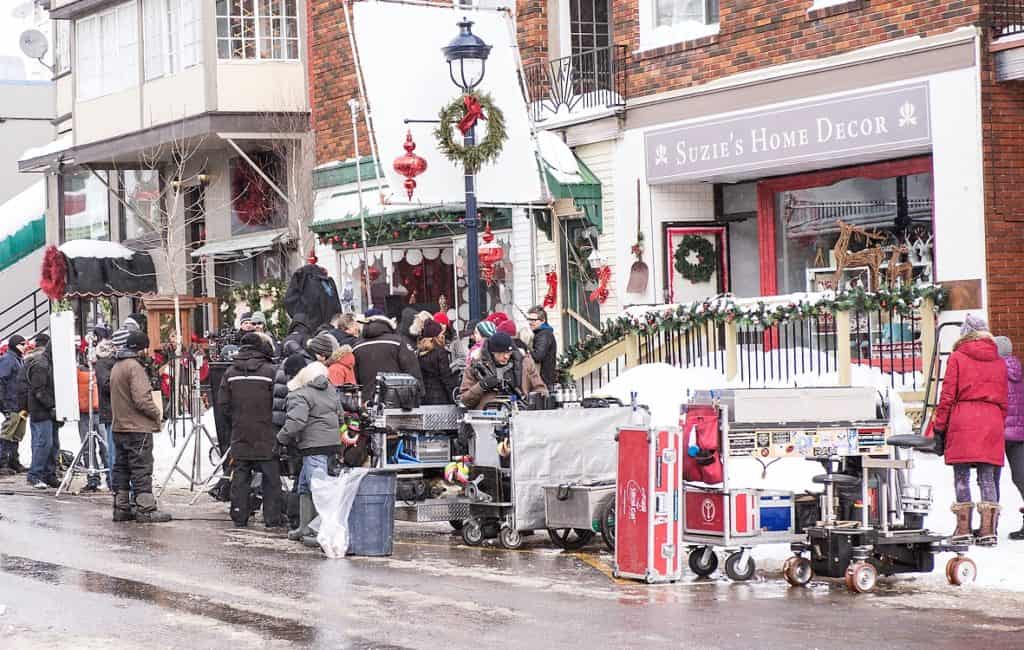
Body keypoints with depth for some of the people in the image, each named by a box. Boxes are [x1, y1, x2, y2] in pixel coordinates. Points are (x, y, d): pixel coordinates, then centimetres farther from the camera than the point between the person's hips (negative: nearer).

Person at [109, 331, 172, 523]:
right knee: (141, 469, -6)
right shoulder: (135, 367, -15)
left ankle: (121, 508, 15)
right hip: (138, 428, -9)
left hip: (119, 427, 9)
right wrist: (156, 413, -6)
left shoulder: (116, 366, 15)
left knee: (121, 468, 12)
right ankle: (145, 509, -7)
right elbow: (141, 399, -22)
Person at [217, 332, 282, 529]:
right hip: (266, 437, -3)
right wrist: (276, 424, 7)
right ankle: (272, 518, 2)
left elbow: (223, 403, 4)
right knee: (271, 478, 4)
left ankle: (239, 518, 9)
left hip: (240, 435, 3)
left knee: (240, 477, 8)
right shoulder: (270, 371, -9)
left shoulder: (230, 372, 3)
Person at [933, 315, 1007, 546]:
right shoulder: (998, 362, 12)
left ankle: (963, 528, -1)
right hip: (991, 422, 3)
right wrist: (999, 426, 20)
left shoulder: (957, 358, 1)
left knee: (961, 477, 1)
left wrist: (939, 428, 3)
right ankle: (988, 530, -2)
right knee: (987, 477, 4)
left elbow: (947, 396, -1)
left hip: (962, 422, -3)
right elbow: (1003, 399, 14)